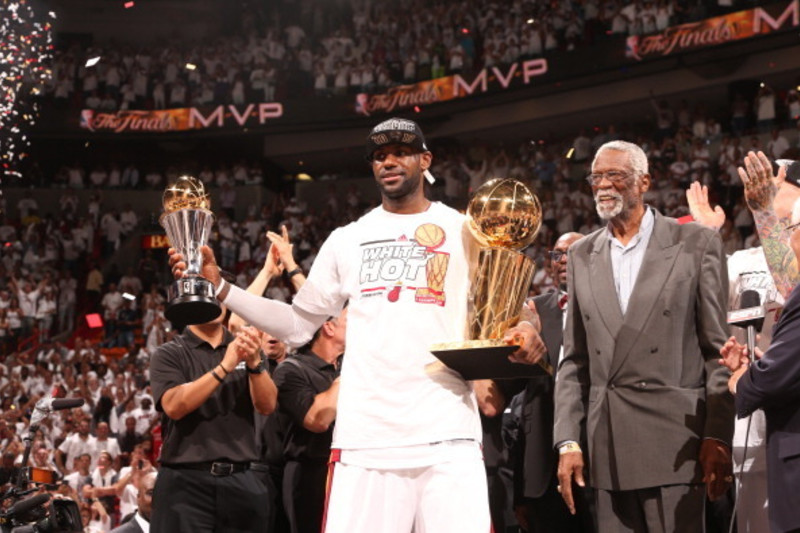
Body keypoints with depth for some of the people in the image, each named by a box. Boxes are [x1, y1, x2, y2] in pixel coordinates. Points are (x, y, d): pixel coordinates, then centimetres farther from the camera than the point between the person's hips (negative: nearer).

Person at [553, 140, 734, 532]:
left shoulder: (696, 244, 2)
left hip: (673, 441, -4)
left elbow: (719, 349, -1)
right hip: (608, 449, 4)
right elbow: (574, 359, 12)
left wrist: (718, 439, -8)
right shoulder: (582, 256, 14)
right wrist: (567, 442, 4)